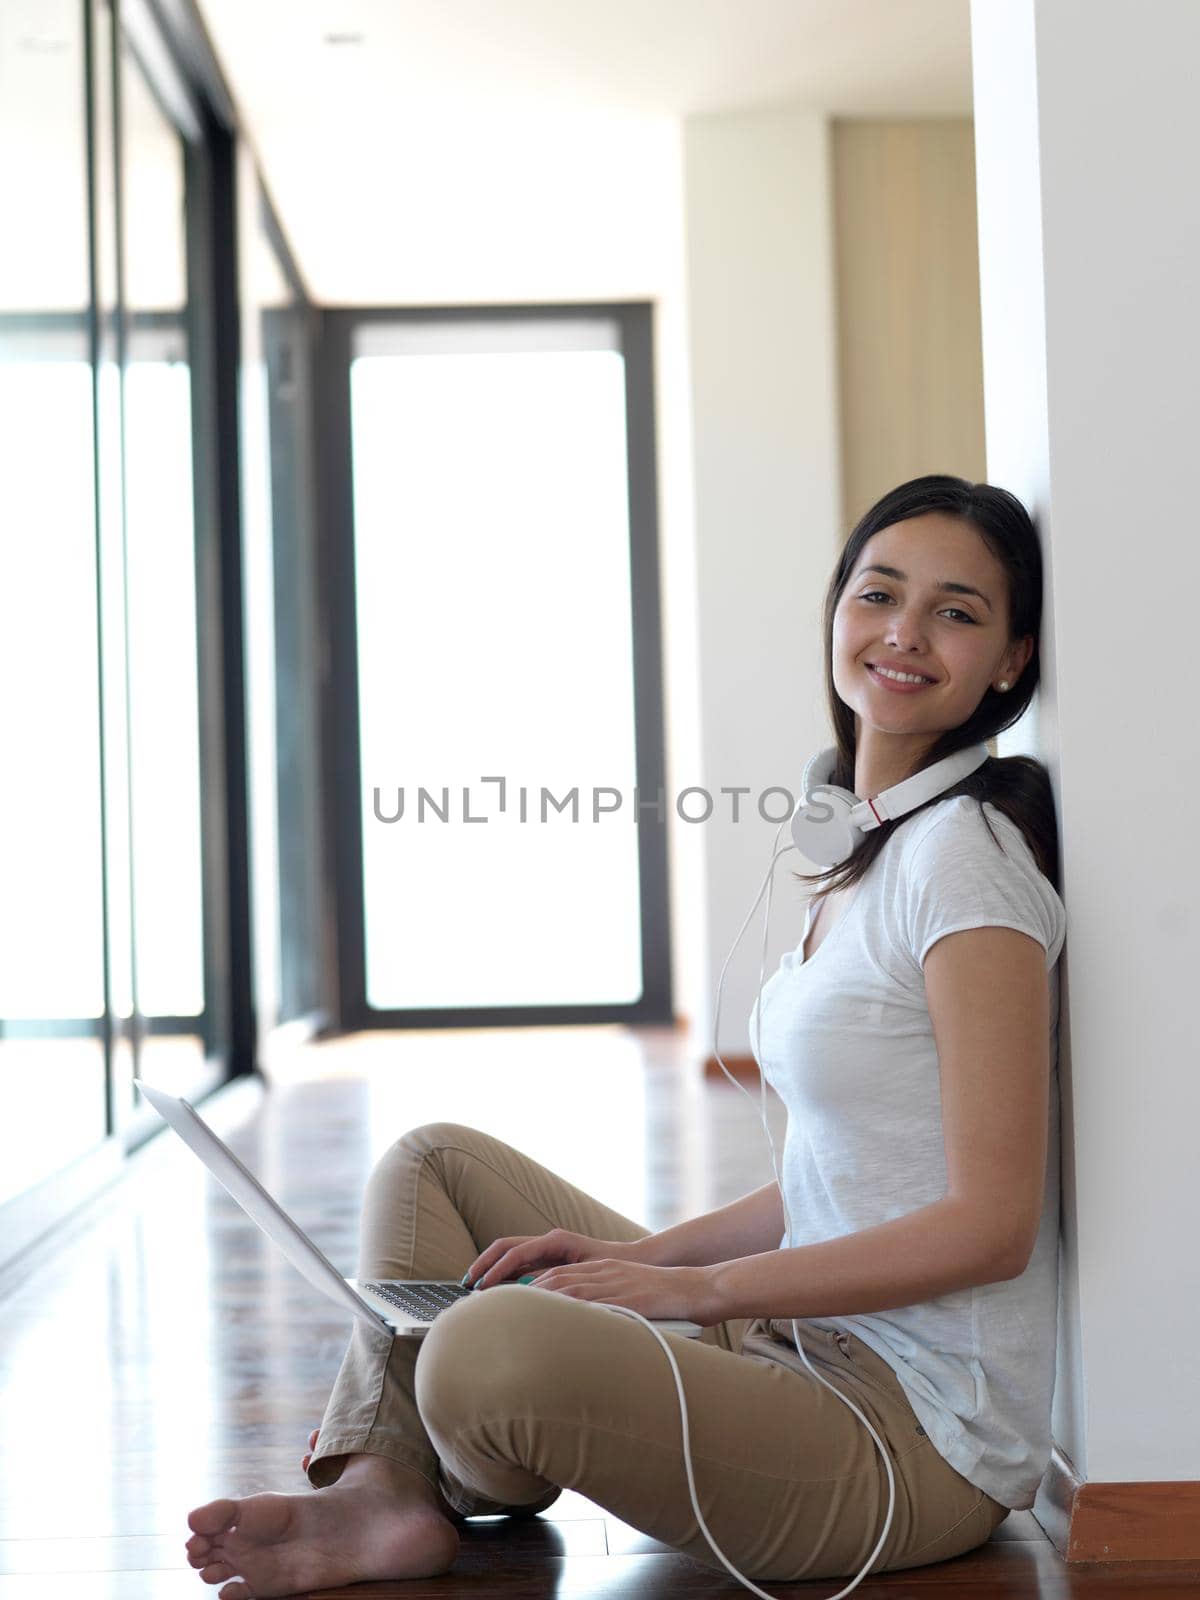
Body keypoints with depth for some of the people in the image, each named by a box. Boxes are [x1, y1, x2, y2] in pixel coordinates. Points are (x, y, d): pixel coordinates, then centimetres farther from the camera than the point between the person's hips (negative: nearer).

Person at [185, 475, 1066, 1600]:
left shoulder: (966, 852, -15)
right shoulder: (870, 852, 14)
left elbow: (990, 1225, -19)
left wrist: (690, 1289, -17)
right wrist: (637, 1256, 3)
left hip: (919, 1440, -10)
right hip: (813, 1349, 10)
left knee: (493, 1346, -32)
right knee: (436, 1161, 14)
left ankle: (464, 1489, 3)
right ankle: (387, 1491, -5)